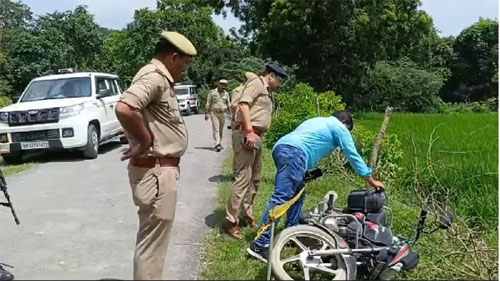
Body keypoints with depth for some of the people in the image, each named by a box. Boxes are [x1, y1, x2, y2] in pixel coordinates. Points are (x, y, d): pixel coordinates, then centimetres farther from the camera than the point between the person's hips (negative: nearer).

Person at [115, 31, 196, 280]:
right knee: (152, 241, 1)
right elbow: (124, 109, -34)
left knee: (154, 239, 23)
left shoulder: (161, 78, 14)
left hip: (162, 169, 11)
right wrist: (145, 142, -21)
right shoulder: (154, 77, -17)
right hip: (156, 171, -11)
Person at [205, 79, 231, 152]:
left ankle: (219, 144, 21)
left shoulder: (226, 93, 8)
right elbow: (208, 103, -2)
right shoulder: (212, 92, -2)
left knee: (221, 129, 9)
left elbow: (228, 104, 10)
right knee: (216, 129, -11)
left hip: (223, 113, 4)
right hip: (214, 113, -4)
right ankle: (217, 144, -19)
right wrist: (206, 114, -6)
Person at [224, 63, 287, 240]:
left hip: (255, 136, 11)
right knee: (243, 178, -12)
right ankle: (231, 221, -6)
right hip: (246, 135, -11)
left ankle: (247, 214, 27)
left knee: (255, 179, 15)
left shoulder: (266, 91, 24)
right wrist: (249, 131, -26)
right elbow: (243, 104, -19)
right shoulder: (257, 84, -5)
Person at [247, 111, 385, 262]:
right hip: (294, 152, -9)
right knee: (281, 198, -15)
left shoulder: (318, 121, 37)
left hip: (280, 146, 9)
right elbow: (353, 156, 17)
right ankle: (260, 244, -19)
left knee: (297, 193, 20)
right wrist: (371, 180, 26)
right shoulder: (339, 128, 16)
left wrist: (305, 173, 42)